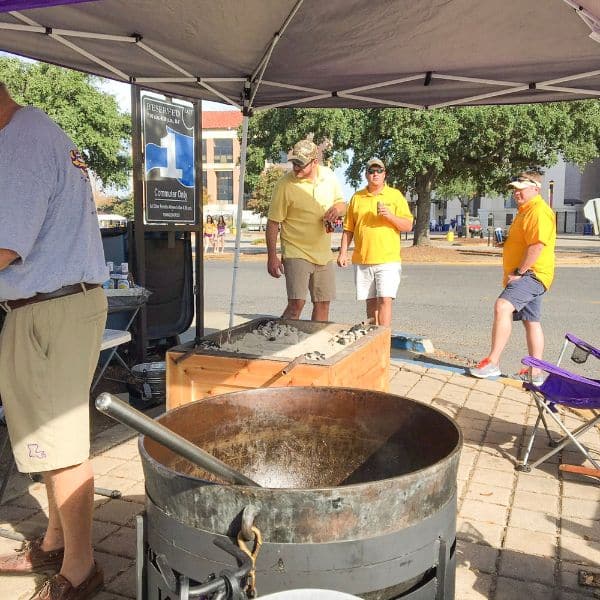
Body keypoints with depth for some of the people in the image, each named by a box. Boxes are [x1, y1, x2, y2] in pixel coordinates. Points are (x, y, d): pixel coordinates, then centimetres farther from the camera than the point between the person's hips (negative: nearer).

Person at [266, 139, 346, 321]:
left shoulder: (328, 176, 2)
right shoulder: (285, 185, -12)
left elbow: (341, 203, 16)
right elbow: (273, 223, -9)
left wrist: (337, 209, -9)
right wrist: (272, 257, -12)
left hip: (324, 254, 5)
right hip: (296, 253, -5)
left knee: (323, 304, 11)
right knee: (296, 303, -15)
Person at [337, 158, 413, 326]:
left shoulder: (395, 195, 5)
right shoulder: (357, 198, 11)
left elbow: (408, 226, 1)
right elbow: (348, 229, 13)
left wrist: (390, 216, -15)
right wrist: (343, 252, 5)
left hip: (388, 260, -3)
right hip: (362, 261, 3)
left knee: (385, 300, -11)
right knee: (371, 302, 9)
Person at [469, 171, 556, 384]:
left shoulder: (539, 211, -15)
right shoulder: (525, 210, 20)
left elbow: (537, 246, -25)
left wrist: (518, 272, -22)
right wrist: (515, 273, 20)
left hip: (532, 274, -12)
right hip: (526, 276, 12)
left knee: (502, 306, -28)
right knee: (531, 321, 14)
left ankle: (492, 362, -29)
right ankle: (535, 374, 22)